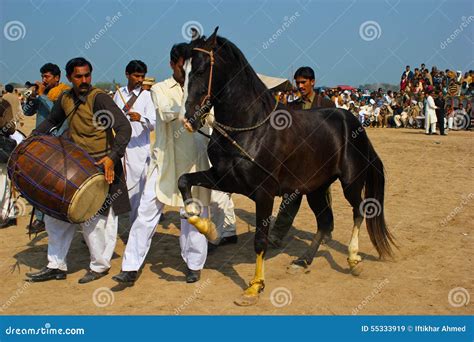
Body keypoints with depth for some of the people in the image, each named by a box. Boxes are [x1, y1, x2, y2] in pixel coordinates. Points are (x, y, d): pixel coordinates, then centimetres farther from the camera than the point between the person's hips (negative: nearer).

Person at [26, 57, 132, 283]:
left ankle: (100, 266, 16)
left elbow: (124, 127, -25)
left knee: (90, 218, -5)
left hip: (101, 166, -7)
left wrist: (112, 157, -36)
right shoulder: (65, 99, 6)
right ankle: (56, 266, 21)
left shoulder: (99, 98, -16)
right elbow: (51, 122, 24)